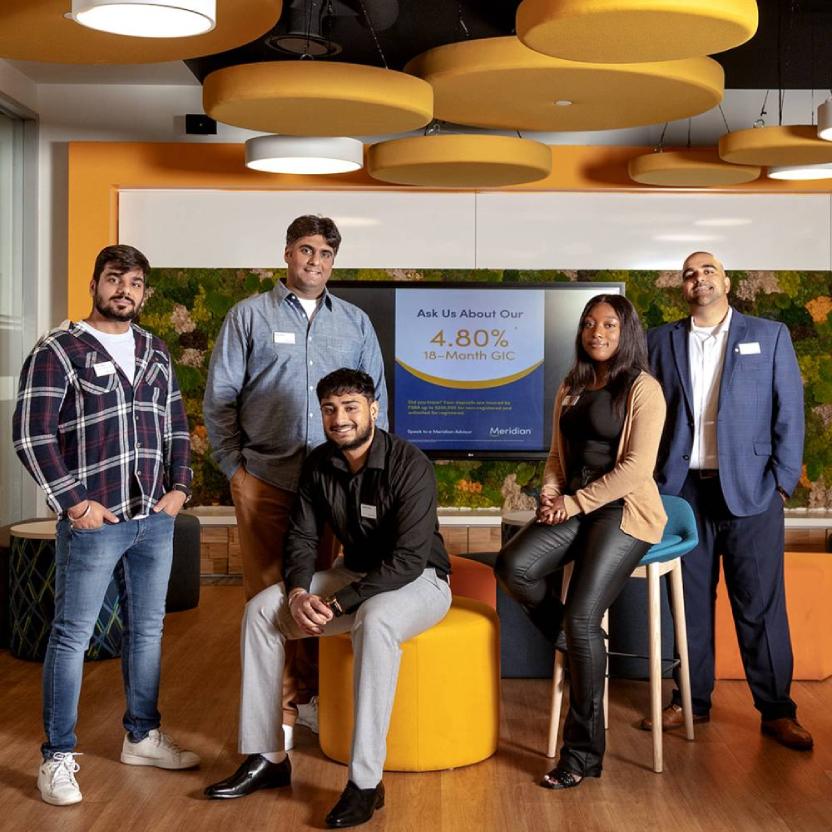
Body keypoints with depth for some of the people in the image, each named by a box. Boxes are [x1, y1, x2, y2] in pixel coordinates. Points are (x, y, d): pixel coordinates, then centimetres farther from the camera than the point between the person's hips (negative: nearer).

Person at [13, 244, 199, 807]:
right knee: (73, 635, 1)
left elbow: (176, 425, 19)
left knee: (147, 629, 14)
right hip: (93, 520, -6)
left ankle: (143, 737, 28)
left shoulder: (156, 353, 13)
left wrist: (179, 487, 7)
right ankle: (58, 757, 10)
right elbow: (31, 434, -10)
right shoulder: (57, 351, -6)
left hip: (156, 519, 6)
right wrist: (74, 502, -12)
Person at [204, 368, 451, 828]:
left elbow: (408, 559, -28)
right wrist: (298, 592, -20)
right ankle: (266, 757, -3)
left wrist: (334, 604, -30)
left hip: (418, 579, -6)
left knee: (375, 620, -40)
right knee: (261, 610, -10)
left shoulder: (410, 465, -23)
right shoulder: (319, 464, -3)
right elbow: (301, 537, 2)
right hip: (357, 573, 7)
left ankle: (365, 781, -34)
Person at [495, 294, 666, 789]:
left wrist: (576, 503, -13)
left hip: (625, 511, -6)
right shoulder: (571, 389, 16)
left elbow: (636, 466, -12)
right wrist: (552, 492, -2)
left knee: (582, 615, -20)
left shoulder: (643, 389, -4)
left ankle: (584, 752, -7)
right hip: (574, 507, 6)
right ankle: (576, 646, 2)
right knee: (514, 566, -23)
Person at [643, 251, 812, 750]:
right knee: (690, 601, 9)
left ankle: (777, 711, 10)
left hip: (749, 489, -2)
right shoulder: (663, 340, 9)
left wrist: (782, 481, -5)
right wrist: (652, 481, 0)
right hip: (684, 490, 2)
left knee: (760, 603, 1)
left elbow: (790, 413, 2)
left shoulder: (769, 335, 4)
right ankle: (692, 701, 20)